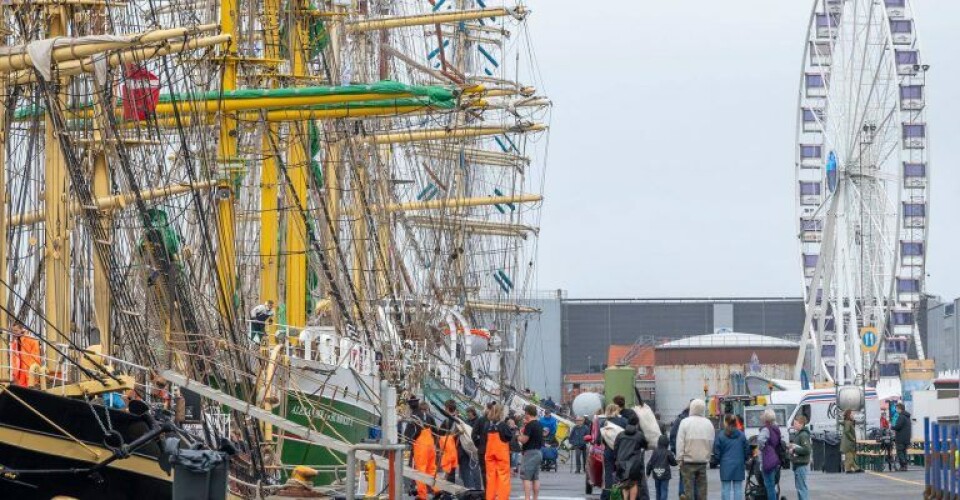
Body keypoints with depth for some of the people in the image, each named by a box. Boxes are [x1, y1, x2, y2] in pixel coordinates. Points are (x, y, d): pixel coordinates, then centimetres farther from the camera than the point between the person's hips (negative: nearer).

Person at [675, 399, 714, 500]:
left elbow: (680, 442, -9)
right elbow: (712, 443, 9)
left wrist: (679, 458, -4)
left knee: (688, 488, -1)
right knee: (702, 488, 8)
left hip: (688, 461, -4)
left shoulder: (685, 422, -8)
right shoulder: (708, 424, 6)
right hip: (703, 461, 4)